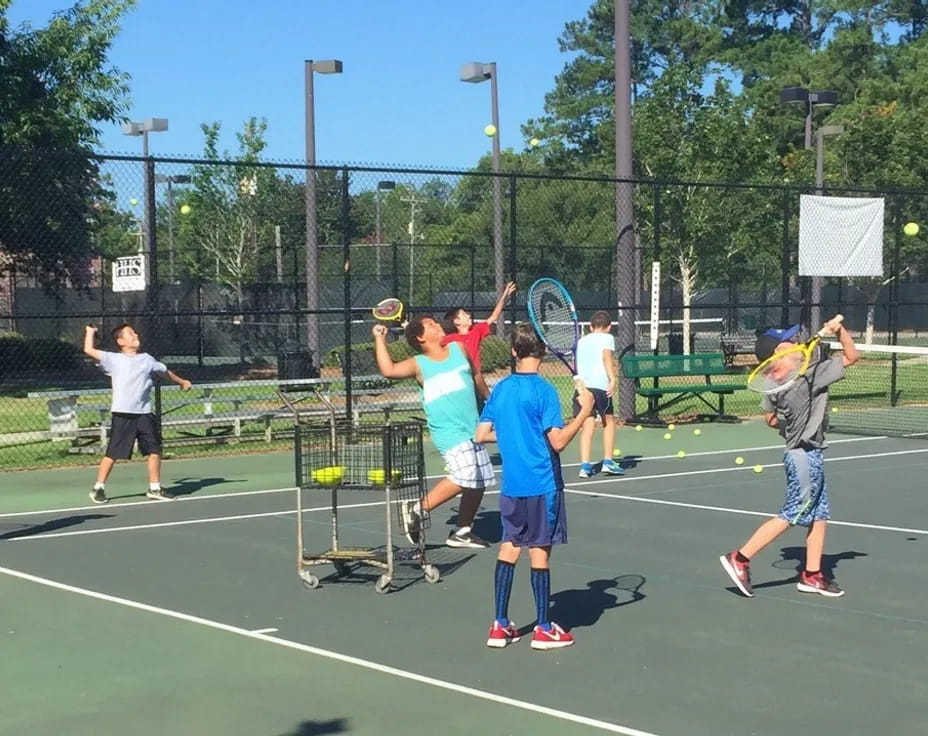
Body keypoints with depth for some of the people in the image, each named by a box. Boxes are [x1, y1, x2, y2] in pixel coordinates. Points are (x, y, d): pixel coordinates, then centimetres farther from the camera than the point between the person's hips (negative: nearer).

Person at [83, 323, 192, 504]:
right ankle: (98, 488, 11)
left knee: (154, 451, 4)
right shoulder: (114, 359, 1)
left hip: (144, 414, 4)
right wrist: (90, 332, 7)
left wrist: (182, 381, 43)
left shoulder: (146, 359, 14)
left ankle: (155, 488, 17)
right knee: (112, 453, -2)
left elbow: (164, 371, 30)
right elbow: (89, 350, -7)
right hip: (123, 415, -4)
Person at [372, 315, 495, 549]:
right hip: (449, 431, -6)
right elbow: (389, 370, -16)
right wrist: (380, 340, -15)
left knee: (478, 482, 8)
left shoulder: (458, 349, 13)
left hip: (472, 430, 6)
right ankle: (417, 508, -10)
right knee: (463, 477, -22)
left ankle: (462, 532, 22)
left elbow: (474, 377, 26)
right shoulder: (419, 364, -1)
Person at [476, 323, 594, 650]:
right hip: (542, 484, -5)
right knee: (539, 551, 1)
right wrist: (584, 412, -9)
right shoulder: (544, 391, -13)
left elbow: (482, 434, 8)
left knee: (509, 547, 12)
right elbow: (558, 442, -18)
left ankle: (500, 626, 14)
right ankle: (543, 629, 10)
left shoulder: (500, 389, 5)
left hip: (511, 484, 6)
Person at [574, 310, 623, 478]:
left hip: (581, 385, 4)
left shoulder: (581, 340, 23)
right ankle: (608, 461, 13)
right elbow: (607, 357, -10)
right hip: (599, 385, -4)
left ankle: (585, 465, -8)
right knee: (609, 421, 15)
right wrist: (612, 379, -18)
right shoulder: (607, 338, 7)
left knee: (587, 426, 2)